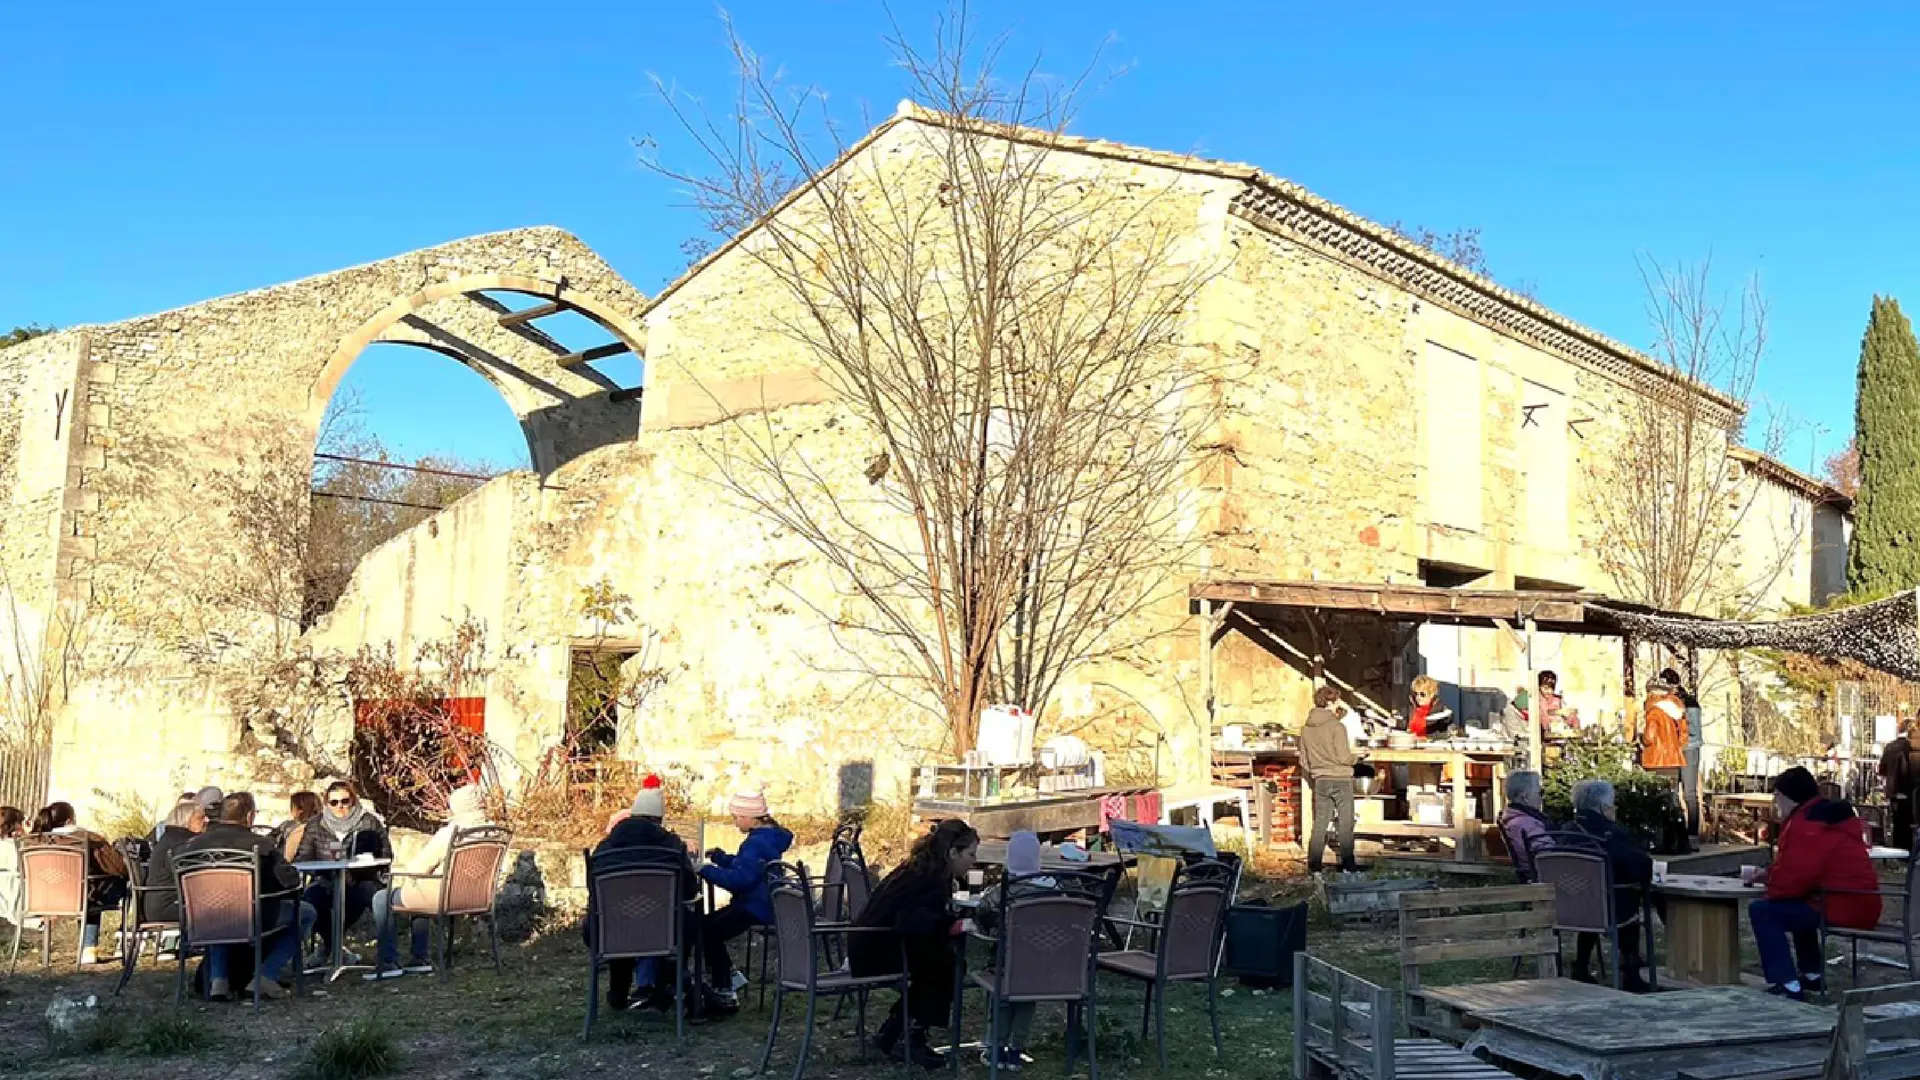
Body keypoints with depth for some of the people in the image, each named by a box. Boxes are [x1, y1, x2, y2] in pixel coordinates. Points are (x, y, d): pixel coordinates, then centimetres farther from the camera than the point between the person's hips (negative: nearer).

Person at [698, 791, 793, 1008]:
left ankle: (725, 994, -5)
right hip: (759, 903, 11)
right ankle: (728, 977, 16)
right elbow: (744, 866, 23)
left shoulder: (756, 843, -21)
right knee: (703, 924, 11)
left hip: (756, 909, -11)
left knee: (709, 933, -14)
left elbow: (740, 879, -31)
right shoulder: (767, 837, 13)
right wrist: (719, 857, 10)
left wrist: (707, 870, -24)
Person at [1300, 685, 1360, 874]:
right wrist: (1354, 758, 6)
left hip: (1320, 781, 5)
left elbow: (1303, 761, 9)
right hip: (1341, 780, -5)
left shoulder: (1306, 728, 4)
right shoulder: (1336, 726, -14)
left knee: (1320, 823, 9)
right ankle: (1347, 863, 10)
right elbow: (1344, 757, -16)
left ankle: (1314, 864, 9)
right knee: (1346, 823, 6)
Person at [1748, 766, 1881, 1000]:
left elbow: (1793, 878, -22)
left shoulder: (1804, 826, -16)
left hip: (1841, 910, -11)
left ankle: (1787, 986, -13)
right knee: (1797, 905, 35)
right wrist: (1770, 873, 14)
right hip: (1864, 907, 11)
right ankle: (1812, 975, 37)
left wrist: (1770, 884, -1)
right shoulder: (1831, 817, 18)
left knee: (1761, 912, -9)